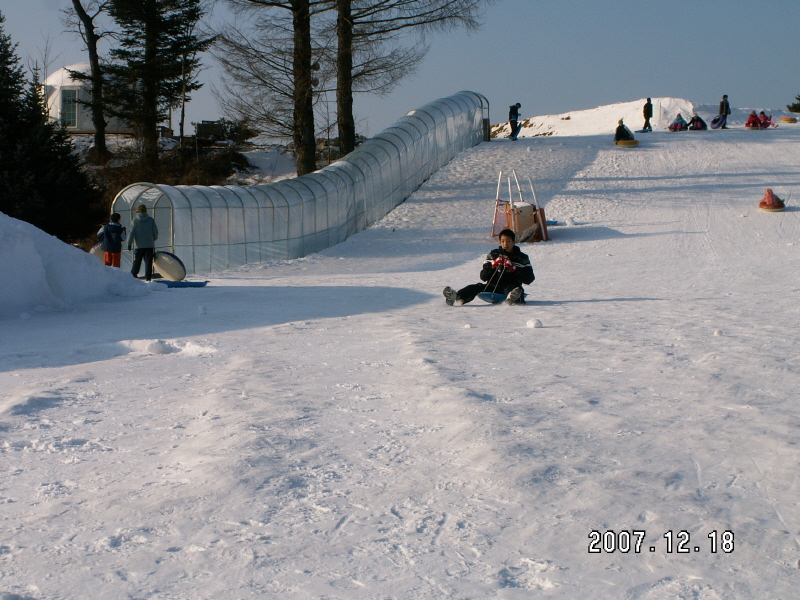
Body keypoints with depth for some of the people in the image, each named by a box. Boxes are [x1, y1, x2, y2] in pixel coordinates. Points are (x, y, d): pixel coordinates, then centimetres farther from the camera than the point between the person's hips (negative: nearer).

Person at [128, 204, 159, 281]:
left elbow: (132, 233, -4)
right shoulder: (151, 220, 1)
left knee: (137, 261, 7)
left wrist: (129, 243, 1)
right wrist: (154, 239, 22)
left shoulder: (135, 220, -1)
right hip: (150, 245, 0)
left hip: (139, 245, 0)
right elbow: (155, 232, 3)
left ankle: (133, 275, 2)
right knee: (148, 261, 2)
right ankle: (148, 277, -3)